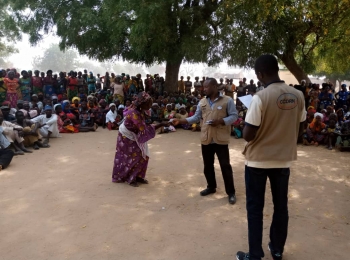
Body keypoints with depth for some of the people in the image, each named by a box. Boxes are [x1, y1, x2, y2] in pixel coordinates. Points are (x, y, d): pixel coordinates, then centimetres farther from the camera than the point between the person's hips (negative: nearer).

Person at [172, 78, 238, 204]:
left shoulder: (227, 100, -5)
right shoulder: (202, 102, 9)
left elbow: (234, 116, -7)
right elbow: (196, 117, 9)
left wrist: (220, 121, -21)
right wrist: (181, 121, -2)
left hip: (221, 139, -5)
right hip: (206, 139, 5)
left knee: (225, 166, 1)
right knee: (208, 165, 15)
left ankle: (231, 192, 14)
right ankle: (211, 187, 34)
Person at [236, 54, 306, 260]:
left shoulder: (261, 97, -21)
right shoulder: (298, 96, -4)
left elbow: (248, 135, -18)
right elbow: (298, 129, 7)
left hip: (258, 160, -5)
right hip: (284, 159, 5)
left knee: (255, 208, 8)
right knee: (281, 206, 18)